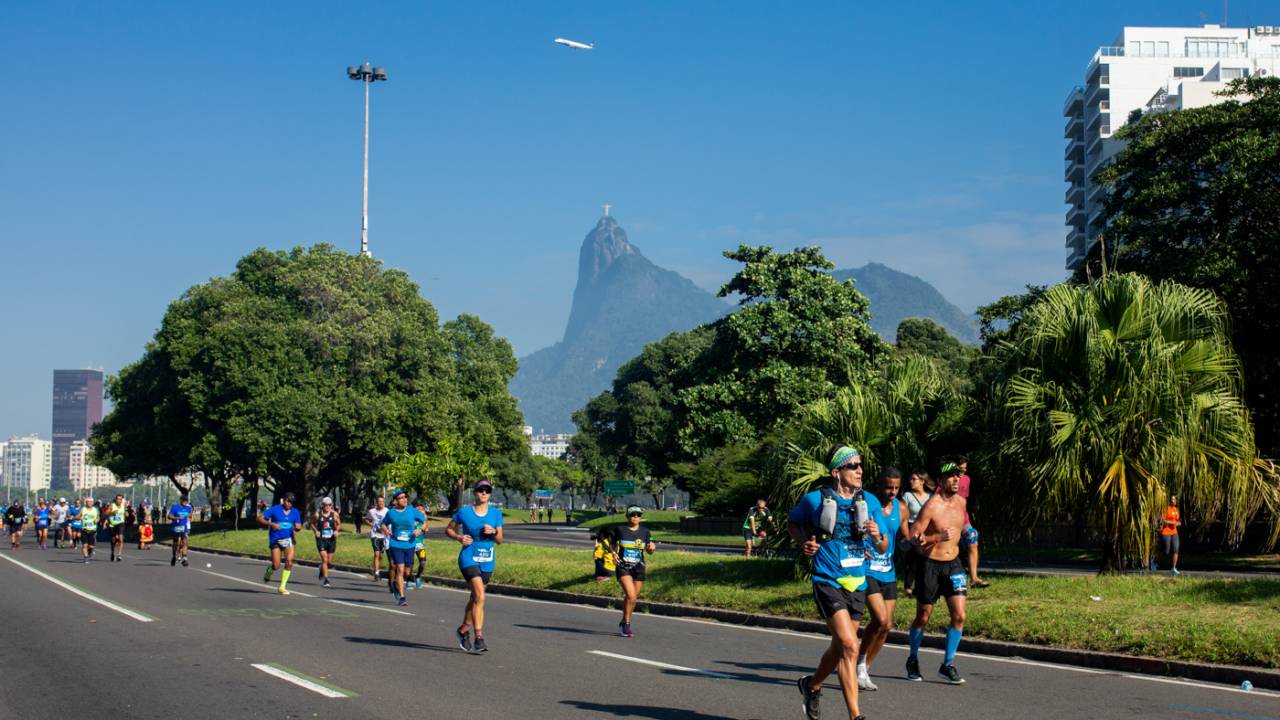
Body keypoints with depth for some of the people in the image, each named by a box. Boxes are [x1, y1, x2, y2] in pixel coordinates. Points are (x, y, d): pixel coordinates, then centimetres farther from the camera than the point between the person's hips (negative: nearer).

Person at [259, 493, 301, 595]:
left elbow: (297, 526, 8)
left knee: (289, 562, -16)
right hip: (275, 540, -2)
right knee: (276, 566, -6)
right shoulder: (275, 509, -5)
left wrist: (297, 529, -17)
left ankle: (282, 587, -4)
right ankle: (269, 571, 33)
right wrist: (271, 524, -21)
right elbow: (259, 518, -6)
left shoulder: (295, 512, 6)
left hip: (288, 539, 2)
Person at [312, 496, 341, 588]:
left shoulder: (334, 514, 1)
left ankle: (322, 569, 41)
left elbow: (339, 524, 14)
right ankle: (325, 581, -8)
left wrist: (336, 530, -5)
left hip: (331, 540, 3)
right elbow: (312, 524, 10)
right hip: (321, 539, -3)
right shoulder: (317, 514, -3)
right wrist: (315, 531, -8)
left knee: (330, 562, 7)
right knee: (324, 560, -12)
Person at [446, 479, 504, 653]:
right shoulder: (464, 512, -3)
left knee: (475, 598, 15)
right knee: (480, 596, -20)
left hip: (487, 562, 4)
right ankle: (479, 637, -21)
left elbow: (499, 540, 8)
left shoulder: (496, 513, 5)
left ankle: (463, 629, 37)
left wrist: (493, 532, -13)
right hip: (469, 559, -4)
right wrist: (459, 538, -12)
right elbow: (449, 529, 7)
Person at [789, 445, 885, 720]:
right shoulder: (815, 499, -5)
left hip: (858, 583, 5)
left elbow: (883, 548, 9)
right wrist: (804, 543, -5)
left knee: (840, 647, 17)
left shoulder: (870, 501, 5)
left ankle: (812, 685, 45)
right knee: (849, 646, -18)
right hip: (828, 582, -5)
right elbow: (792, 523, 14)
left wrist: (877, 537, -13)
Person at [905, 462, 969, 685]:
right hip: (930, 565, -5)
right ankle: (913, 660, 27)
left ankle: (947, 665, 6)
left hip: (953, 564, 5)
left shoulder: (961, 502, 4)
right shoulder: (931, 506, -17)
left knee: (959, 616, -5)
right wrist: (939, 537, -28)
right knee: (923, 618, 7)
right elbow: (913, 537, -19)